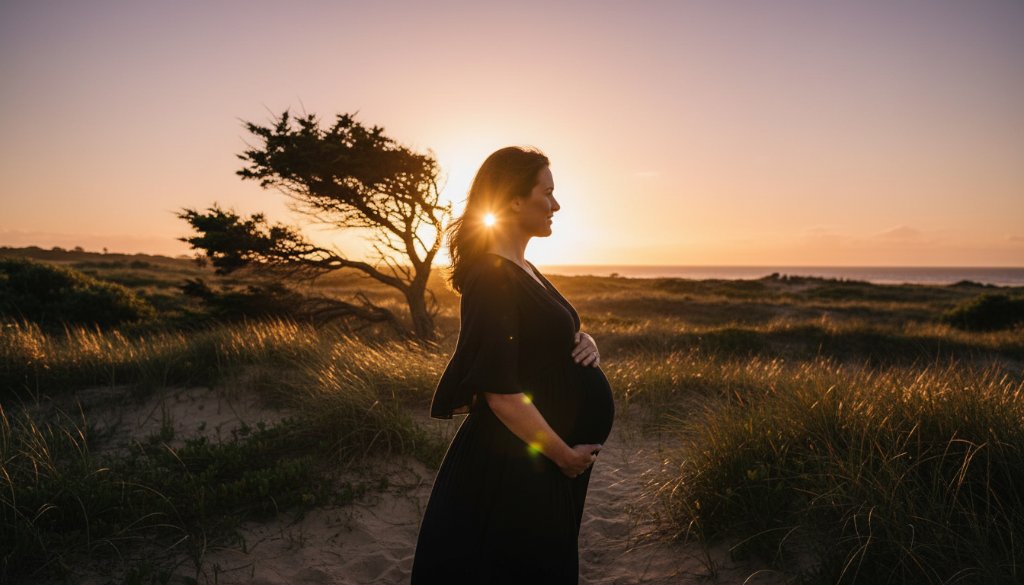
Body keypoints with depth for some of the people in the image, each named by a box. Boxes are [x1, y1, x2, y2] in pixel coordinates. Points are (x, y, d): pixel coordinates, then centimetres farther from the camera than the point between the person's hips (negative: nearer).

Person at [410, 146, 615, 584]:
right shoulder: (491, 277, -22)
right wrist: (566, 455, -17)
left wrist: (583, 342, -3)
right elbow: (500, 392, -26)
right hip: (518, 464, -9)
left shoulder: (524, 270, 7)